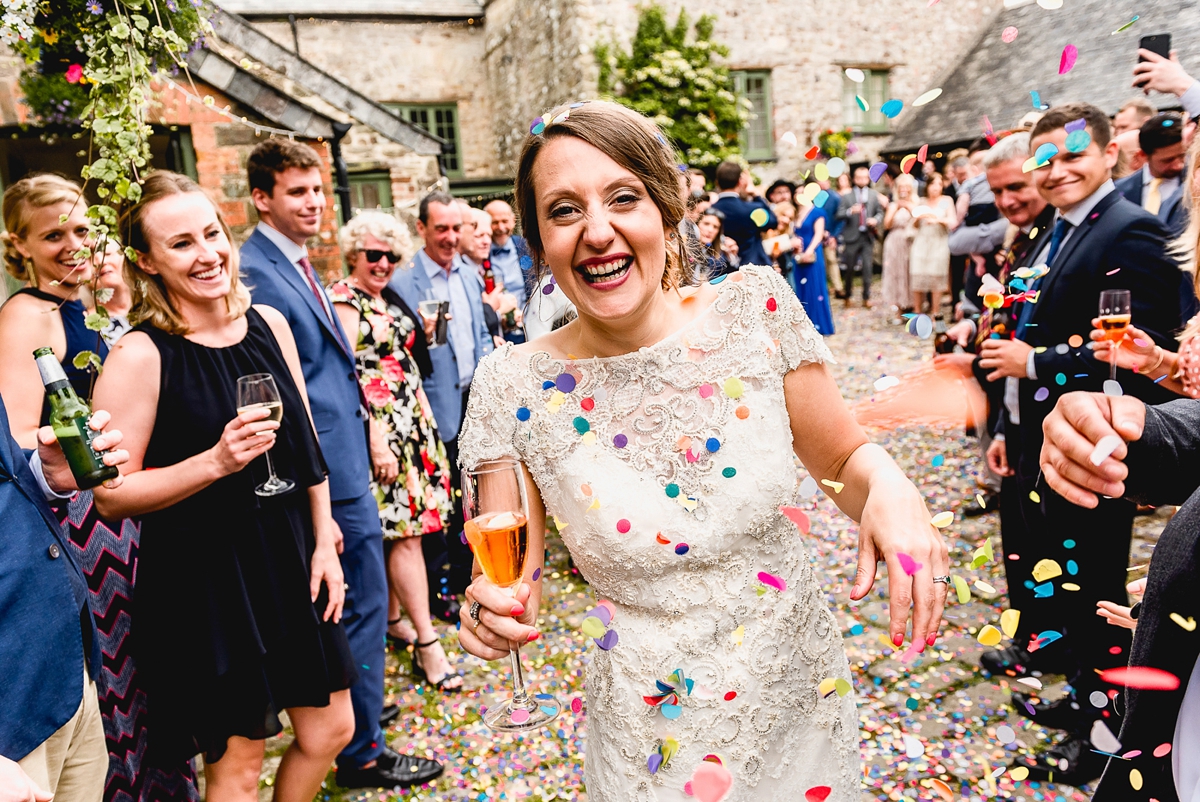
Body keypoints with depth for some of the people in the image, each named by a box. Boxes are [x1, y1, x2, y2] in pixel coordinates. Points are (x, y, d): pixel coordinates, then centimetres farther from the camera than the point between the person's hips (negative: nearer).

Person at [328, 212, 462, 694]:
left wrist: (425, 413, 15)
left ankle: (392, 617, 26)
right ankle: (427, 645, -2)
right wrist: (377, 441, -19)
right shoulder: (343, 301, -10)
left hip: (410, 421, 8)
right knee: (405, 530, -8)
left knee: (400, 529, 12)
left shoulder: (388, 299, 15)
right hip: (378, 430, -8)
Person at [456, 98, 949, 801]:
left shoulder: (754, 308, -13)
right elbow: (514, 578, -8)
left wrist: (890, 490, -21)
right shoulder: (515, 386, -16)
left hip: (804, 695, 3)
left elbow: (844, 457, -1)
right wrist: (495, 609, -29)